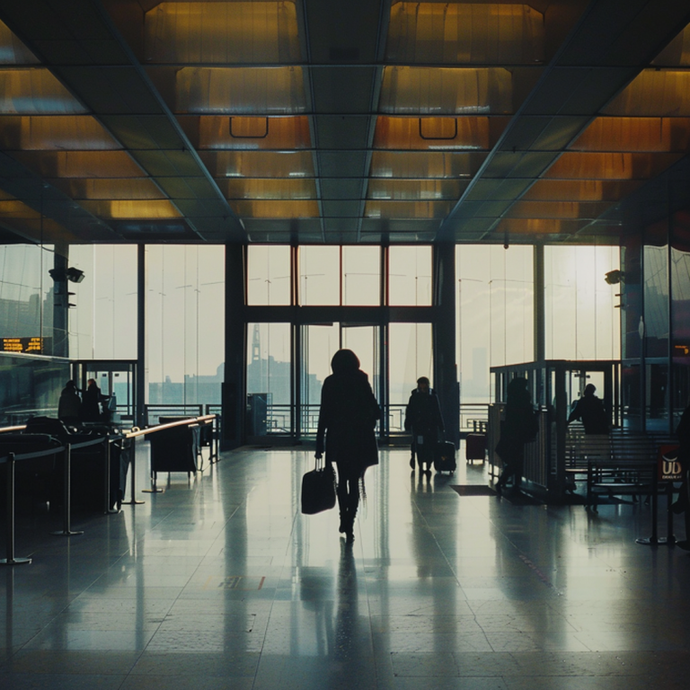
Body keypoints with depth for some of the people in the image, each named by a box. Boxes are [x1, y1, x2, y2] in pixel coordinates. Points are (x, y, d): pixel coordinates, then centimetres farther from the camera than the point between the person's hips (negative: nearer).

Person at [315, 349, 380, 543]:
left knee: (343, 480, 18)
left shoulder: (330, 383, -2)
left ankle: (344, 520, 22)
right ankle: (349, 526, -6)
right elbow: (375, 412, -3)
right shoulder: (361, 382, -2)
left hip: (337, 439, 1)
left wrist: (320, 444, -1)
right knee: (354, 482, 3)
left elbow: (324, 414, -4)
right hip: (360, 440, -1)